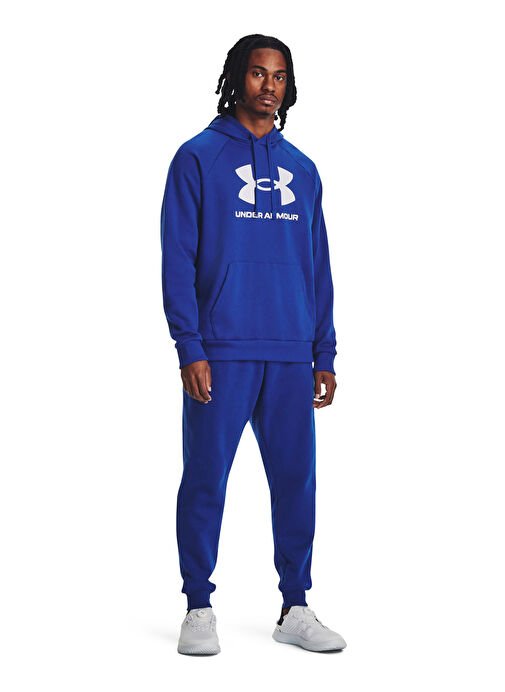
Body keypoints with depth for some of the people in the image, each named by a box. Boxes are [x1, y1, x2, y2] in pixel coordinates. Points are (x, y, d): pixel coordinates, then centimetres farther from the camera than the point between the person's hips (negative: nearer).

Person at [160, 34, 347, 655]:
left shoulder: (302, 170, 15)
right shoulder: (198, 157, 1)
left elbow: (318, 266, 15)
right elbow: (177, 259, -4)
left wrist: (324, 355, 9)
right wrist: (189, 348, -12)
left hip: (291, 356, 4)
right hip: (220, 351, -4)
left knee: (296, 480, 6)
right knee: (206, 480, 1)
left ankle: (295, 608, 17)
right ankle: (198, 608, 13)